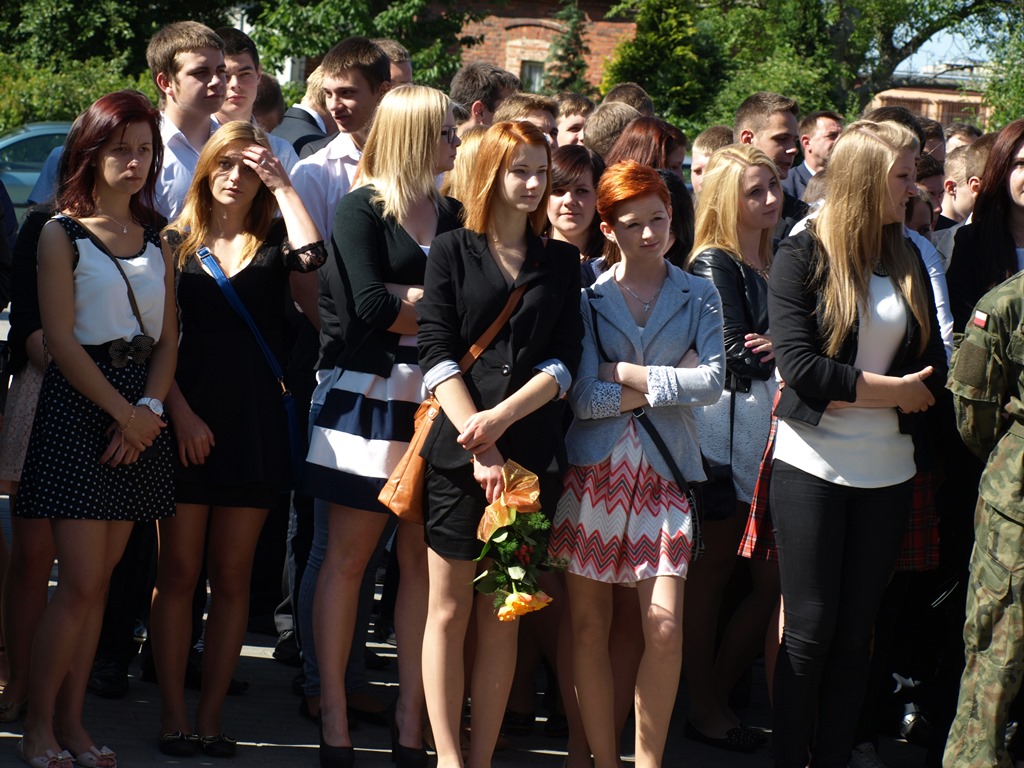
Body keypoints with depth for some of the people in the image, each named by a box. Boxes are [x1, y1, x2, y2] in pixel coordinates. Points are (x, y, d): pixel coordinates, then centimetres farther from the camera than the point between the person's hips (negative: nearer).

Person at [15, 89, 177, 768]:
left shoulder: (155, 240, 14)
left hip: (140, 413, 5)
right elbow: (61, 338, -8)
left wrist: (148, 410, -8)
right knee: (81, 580, -9)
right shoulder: (62, 234, -1)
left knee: (99, 580, 5)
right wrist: (122, 412, -12)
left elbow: (168, 338, 9)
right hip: (78, 403, -5)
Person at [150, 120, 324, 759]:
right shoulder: (175, 245, 6)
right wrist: (180, 413, -9)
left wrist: (281, 183, -6)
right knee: (179, 572, 0)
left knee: (232, 577, 4)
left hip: (255, 422, 1)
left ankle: (212, 716, 9)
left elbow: (312, 253, -15)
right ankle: (174, 715, 4)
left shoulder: (271, 242, 9)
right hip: (186, 419, -1)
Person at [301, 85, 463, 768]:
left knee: (425, 561, 3)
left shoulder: (451, 216, 14)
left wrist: (398, 296, -10)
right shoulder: (361, 209, -2)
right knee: (346, 558, -1)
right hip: (365, 396, -4)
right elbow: (370, 310, -13)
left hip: (435, 398, 5)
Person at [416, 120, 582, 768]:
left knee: (503, 613, 5)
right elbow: (437, 355, -4)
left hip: (532, 450, 2)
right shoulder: (453, 252, 5)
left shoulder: (561, 262, 11)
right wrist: (477, 444, -14)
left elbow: (564, 361, 2)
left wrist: (502, 418, -14)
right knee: (450, 607, -1)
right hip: (458, 447, -2)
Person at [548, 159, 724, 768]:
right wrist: (668, 384, -8)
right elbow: (584, 397, -7)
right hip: (592, 471, 0)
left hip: (664, 472, 0)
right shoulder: (588, 297, 3)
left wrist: (628, 375, -8)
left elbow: (713, 381, -7)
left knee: (665, 629, -8)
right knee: (589, 627, 2)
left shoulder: (698, 296, 7)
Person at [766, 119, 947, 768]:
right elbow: (799, 363, -15)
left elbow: (934, 371, 3)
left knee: (856, 630, 7)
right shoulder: (802, 257, -5)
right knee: (811, 629, -2)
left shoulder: (908, 259, 8)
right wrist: (892, 391, -11)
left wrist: (846, 392, -9)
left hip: (887, 471, 4)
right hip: (811, 466, -4)